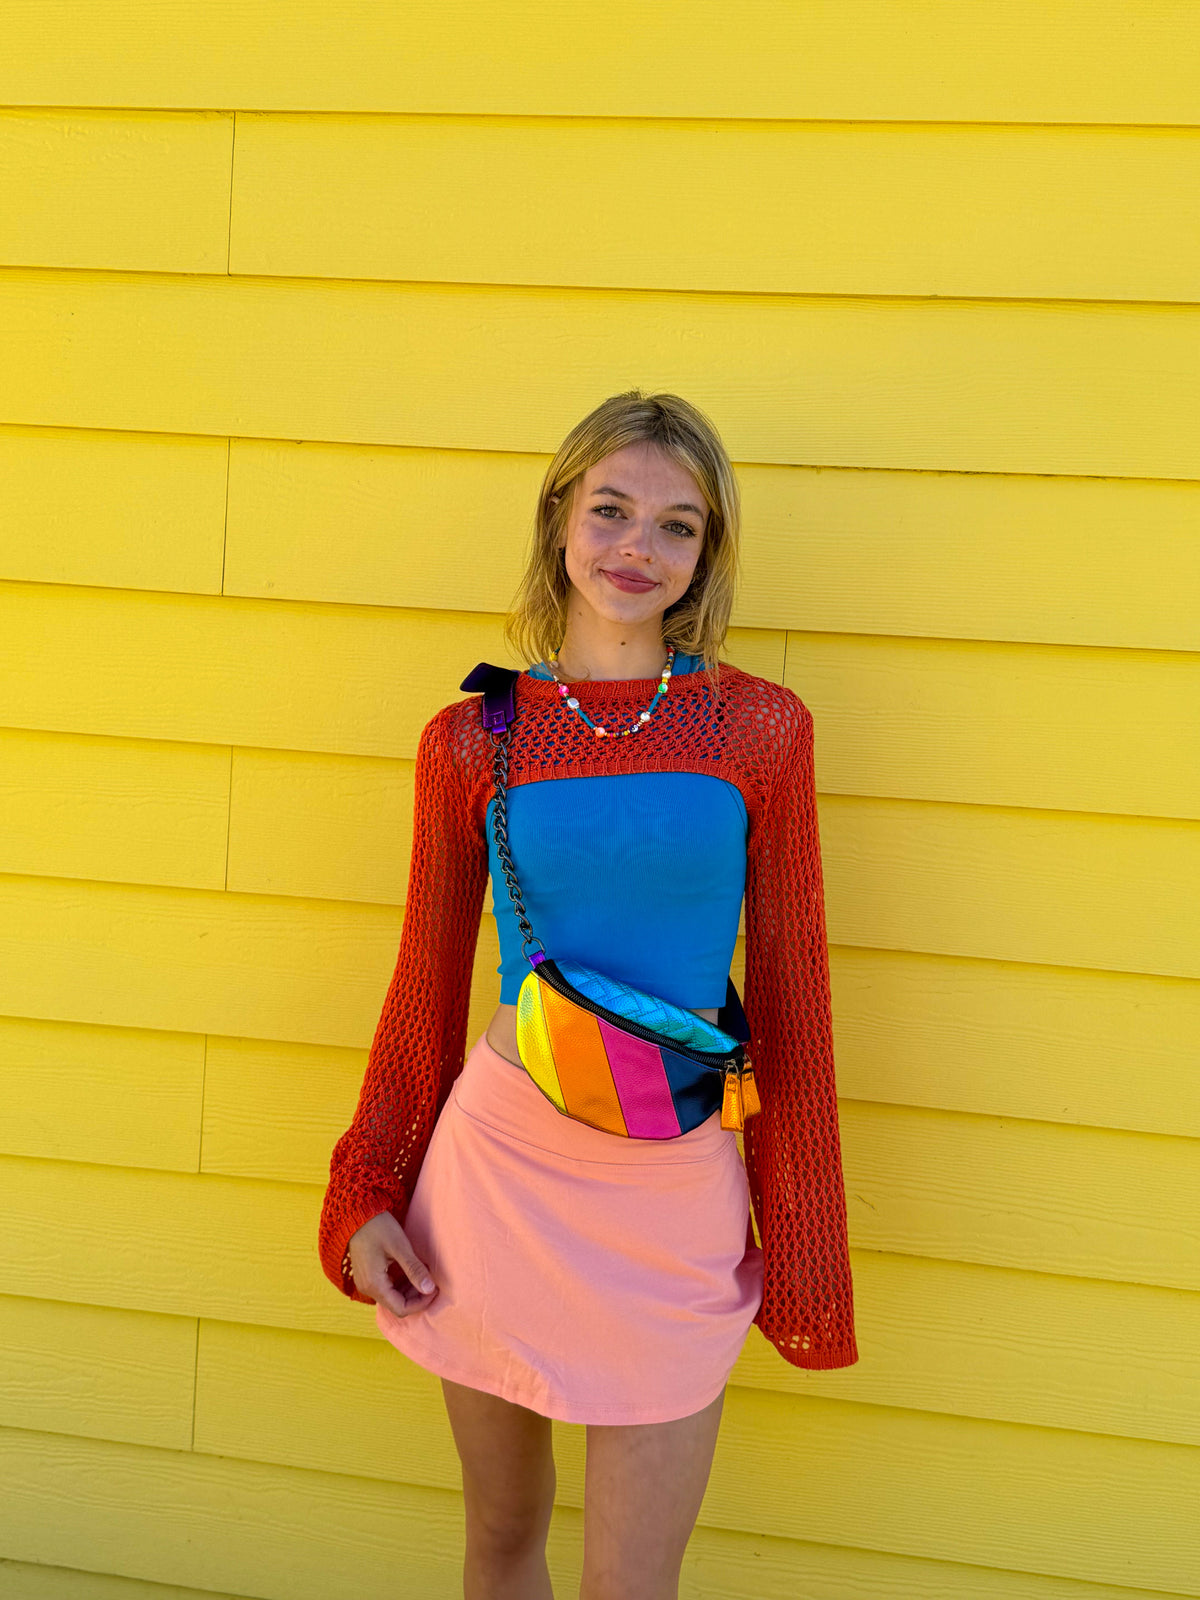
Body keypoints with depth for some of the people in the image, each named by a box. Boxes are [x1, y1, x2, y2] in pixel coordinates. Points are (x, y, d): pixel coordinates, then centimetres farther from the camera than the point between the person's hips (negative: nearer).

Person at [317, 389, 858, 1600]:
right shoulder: (472, 740, -1)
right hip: (497, 1166, 1)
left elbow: (788, 992, 1)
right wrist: (368, 1199, 6)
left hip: (675, 1196, -1)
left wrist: (800, 1249, 3)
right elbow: (427, 982, 7)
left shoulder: (761, 727, -3)